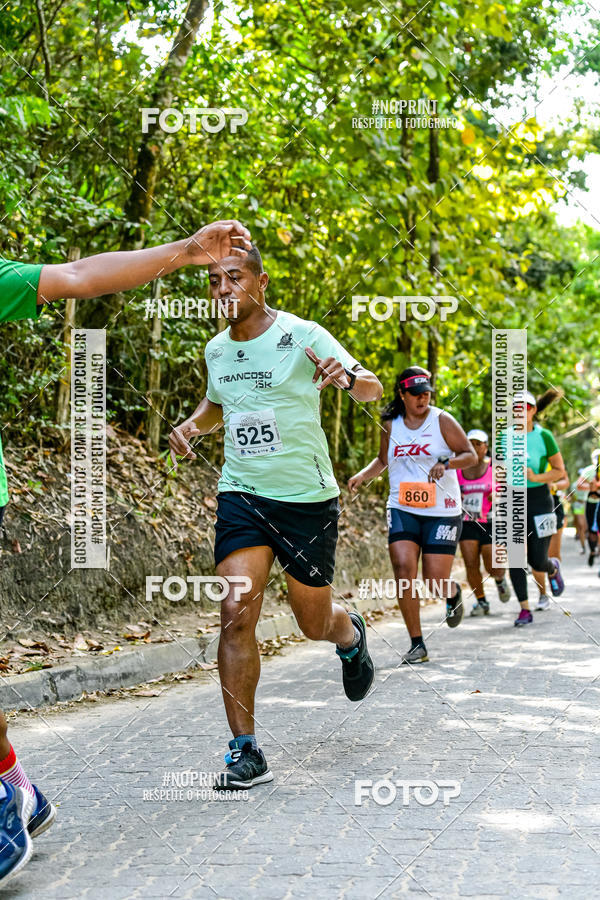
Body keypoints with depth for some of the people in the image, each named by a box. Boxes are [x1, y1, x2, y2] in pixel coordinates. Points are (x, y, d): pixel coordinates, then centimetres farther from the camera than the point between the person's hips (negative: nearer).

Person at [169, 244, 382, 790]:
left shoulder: (302, 336, -9)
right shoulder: (216, 350, 7)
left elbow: (373, 388, -10)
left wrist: (346, 377, -33)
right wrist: (192, 424, 4)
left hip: (307, 499, -3)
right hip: (241, 495, 3)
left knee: (315, 623, 10)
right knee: (236, 613, -15)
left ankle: (351, 635, 49)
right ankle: (246, 753, -11)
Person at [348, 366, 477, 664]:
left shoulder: (442, 420, -1)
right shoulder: (390, 425, 9)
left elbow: (471, 455, 0)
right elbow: (383, 460, 25)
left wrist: (446, 463, -19)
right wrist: (363, 475, 6)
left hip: (442, 512, -2)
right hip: (402, 510, 2)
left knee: (435, 582, -5)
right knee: (403, 567, -18)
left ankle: (453, 594, 36)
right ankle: (417, 645, -9)